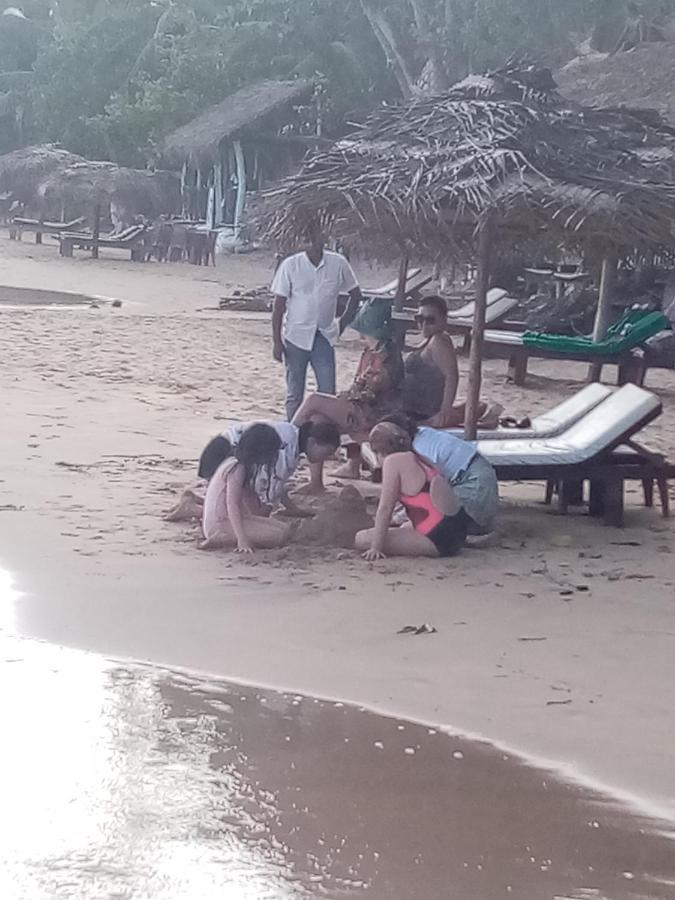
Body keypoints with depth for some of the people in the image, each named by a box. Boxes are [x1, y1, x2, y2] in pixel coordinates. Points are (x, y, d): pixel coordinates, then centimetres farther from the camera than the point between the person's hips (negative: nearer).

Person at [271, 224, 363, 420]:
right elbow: (279, 306, -4)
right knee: (294, 394, 7)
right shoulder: (290, 266, -7)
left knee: (328, 394, -1)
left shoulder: (338, 264, -3)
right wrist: (277, 342, -7)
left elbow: (355, 294, 12)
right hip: (296, 337, -1)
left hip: (324, 338, 1)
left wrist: (343, 322, 5)